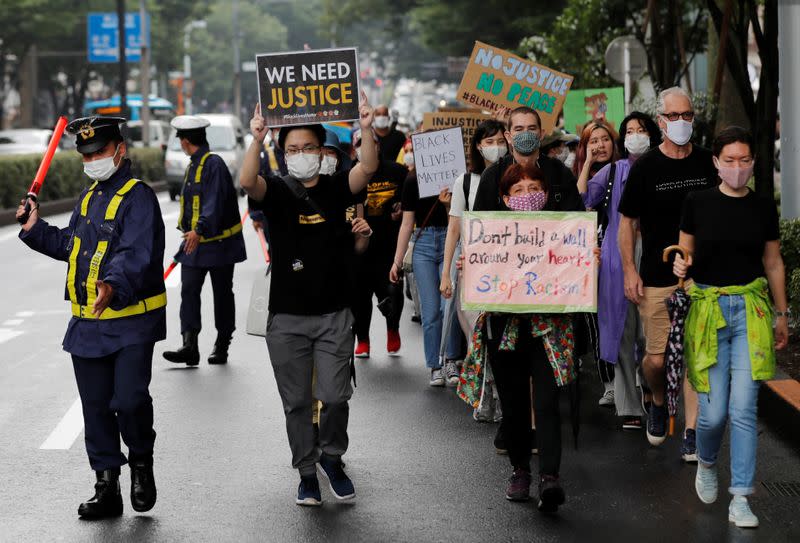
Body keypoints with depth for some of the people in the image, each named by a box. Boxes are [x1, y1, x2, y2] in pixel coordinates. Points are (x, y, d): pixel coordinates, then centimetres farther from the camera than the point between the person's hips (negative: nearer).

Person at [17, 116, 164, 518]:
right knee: (96, 407, 10)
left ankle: (141, 461, 14)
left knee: (129, 400, -15)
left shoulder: (138, 197, -11)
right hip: (87, 326, 8)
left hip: (131, 323, -8)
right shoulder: (88, 198, 16)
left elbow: (136, 255, -26)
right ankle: (107, 487, 19)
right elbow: (70, 245, 29)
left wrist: (115, 285, -42)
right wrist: (35, 229, 16)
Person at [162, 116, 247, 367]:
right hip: (194, 242, 8)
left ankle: (222, 347, 16)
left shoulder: (214, 164, -16)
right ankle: (190, 346, -12)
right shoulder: (193, 166, 13)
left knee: (222, 295, 6)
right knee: (189, 291, -6)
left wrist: (200, 231, -36)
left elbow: (215, 202, -27)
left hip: (218, 243, -8)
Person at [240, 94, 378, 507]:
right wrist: (256, 140, -39)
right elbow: (247, 182, -22)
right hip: (286, 317, 0)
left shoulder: (337, 188, 3)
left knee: (334, 396, -3)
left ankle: (332, 457, 23)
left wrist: (366, 129, -32)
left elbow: (368, 168, -16)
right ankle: (307, 473, 22)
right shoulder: (276, 192, 0)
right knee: (297, 402, 7)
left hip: (334, 315, 0)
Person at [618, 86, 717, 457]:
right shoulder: (645, 167, -3)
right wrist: (630, 272, -5)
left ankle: (691, 430, 7)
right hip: (656, 279, -2)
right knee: (656, 358, -1)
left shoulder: (707, 163, 5)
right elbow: (627, 222, 2)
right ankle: (659, 403, 29)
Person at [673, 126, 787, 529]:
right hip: (707, 308, -1)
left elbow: (773, 262, 14)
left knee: (743, 408, -7)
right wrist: (681, 265, -14)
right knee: (713, 410, -2)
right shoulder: (698, 202, 1)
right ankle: (706, 464, 31)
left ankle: (740, 499, -1)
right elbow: (686, 251, 9)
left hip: (751, 308, 1)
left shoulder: (763, 207, 6)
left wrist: (782, 313, 14)